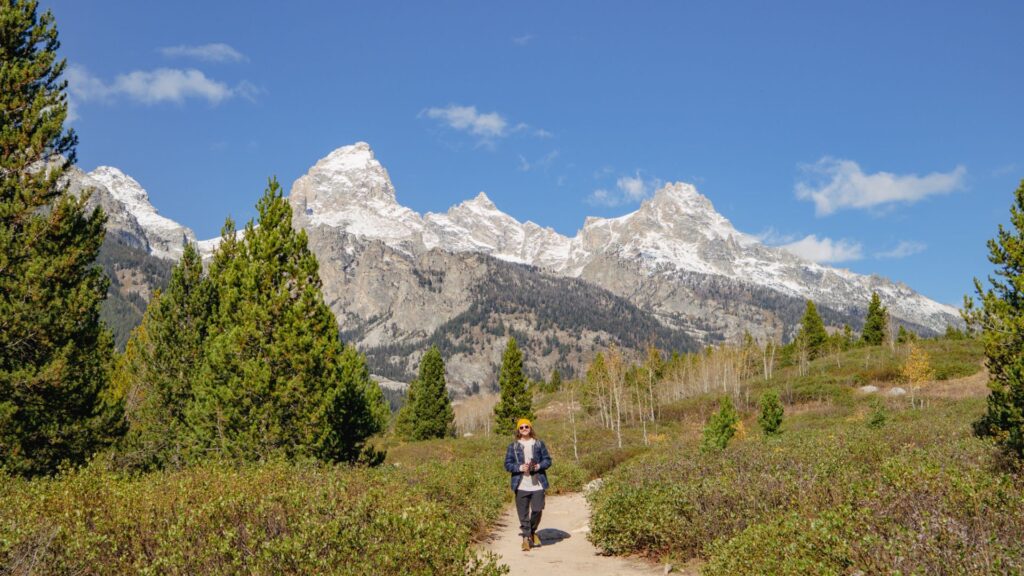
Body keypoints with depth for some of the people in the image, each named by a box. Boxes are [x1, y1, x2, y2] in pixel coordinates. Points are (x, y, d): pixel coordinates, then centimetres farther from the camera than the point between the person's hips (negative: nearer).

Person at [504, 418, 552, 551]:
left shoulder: (539, 443, 8)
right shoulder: (513, 446, 5)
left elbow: (547, 460, 9)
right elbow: (507, 464, 3)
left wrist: (539, 466, -11)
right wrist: (520, 467, -14)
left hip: (537, 484, 1)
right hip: (521, 485, -1)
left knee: (537, 510, 0)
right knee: (523, 513, -1)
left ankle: (532, 532, 27)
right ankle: (526, 537, 8)